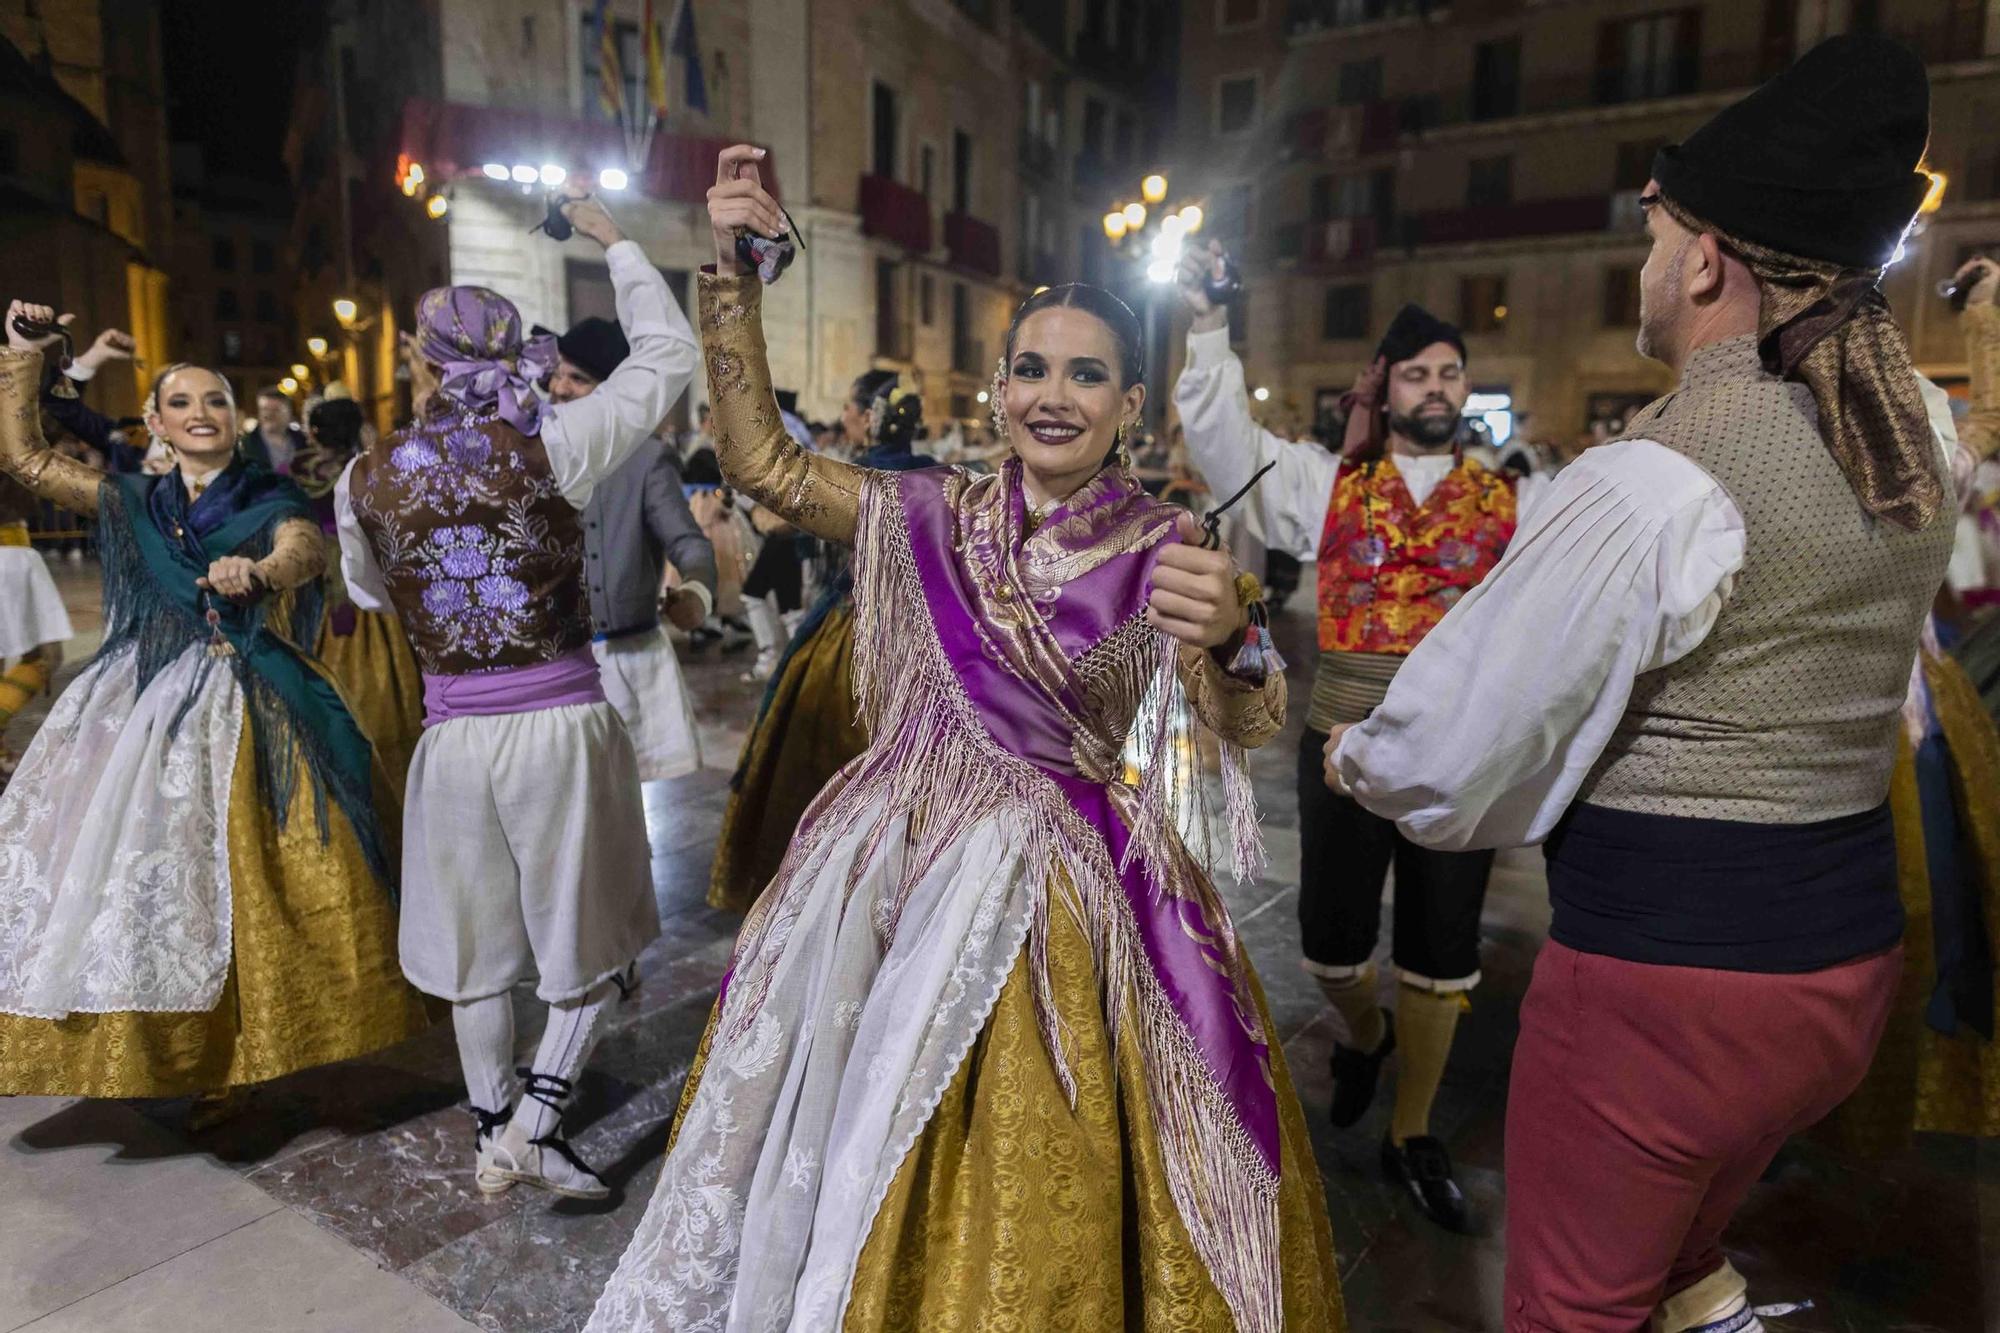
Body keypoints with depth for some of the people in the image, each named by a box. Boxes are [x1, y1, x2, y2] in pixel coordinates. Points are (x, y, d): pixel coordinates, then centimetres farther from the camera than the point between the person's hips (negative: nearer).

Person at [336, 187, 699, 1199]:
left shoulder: (364, 481, -1)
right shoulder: (550, 445, -9)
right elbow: (669, 355, 2)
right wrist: (616, 244, 13)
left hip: (454, 732, 3)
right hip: (563, 723, -2)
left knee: (478, 937, 18)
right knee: (589, 934, 15)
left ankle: (492, 1132, 32)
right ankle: (534, 1124, 12)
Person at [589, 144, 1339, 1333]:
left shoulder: (1169, 549, -6)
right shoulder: (939, 515, 1)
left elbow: (1248, 733, -14)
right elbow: (761, 461, -1)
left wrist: (1227, 639, -36)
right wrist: (734, 278, -10)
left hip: (1061, 892, -3)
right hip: (899, 869, 3)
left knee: (1029, 1201, 11)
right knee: (864, 1162, 18)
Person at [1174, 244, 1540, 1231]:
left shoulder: (1514, 503, 8)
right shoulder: (1327, 482, 6)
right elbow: (1228, 443, -3)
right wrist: (1206, 329, -12)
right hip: (1346, 737, 0)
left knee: (1439, 953, 10)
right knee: (1331, 940, 8)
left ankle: (1411, 1135, 31)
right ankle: (1362, 1032, 46)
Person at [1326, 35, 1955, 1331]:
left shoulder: (1658, 476, -22)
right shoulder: (1907, 457, 4)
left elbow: (1454, 752, -19)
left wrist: (1356, 755, 1)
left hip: (1661, 970, -8)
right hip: (1851, 946, 8)